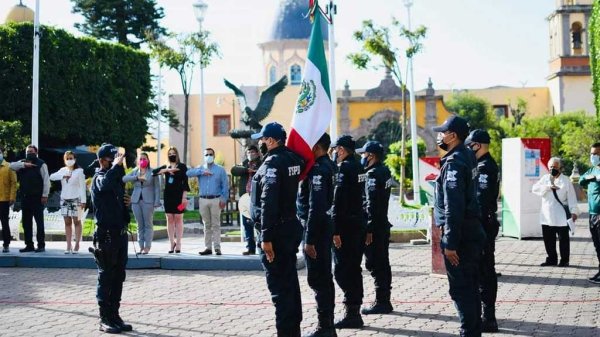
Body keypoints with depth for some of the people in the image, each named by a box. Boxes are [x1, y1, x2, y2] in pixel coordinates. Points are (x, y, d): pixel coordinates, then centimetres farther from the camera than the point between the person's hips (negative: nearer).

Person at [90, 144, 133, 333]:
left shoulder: (115, 176, 16)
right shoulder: (99, 178, -10)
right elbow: (105, 183, -35)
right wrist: (117, 165, -27)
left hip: (120, 232, 8)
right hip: (106, 234, -8)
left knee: (118, 277, 12)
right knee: (106, 277, -3)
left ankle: (114, 316, 19)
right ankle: (105, 319, 3)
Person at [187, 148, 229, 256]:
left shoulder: (220, 169, 7)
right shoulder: (200, 168, 13)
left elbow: (225, 185, 3)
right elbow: (189, 173, -4)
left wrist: (224, 199, -7)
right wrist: (202, 172, -12)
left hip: (215, 200, -2)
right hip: (203, 200, 3)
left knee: (216, 225, -4)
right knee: (207, 225, 6)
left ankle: (217, 247, -4)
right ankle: (208, 247, 9)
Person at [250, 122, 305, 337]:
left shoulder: (272, 163, -17)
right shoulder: (293, 159, 7)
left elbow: (269, 202, -23)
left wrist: (266, 237, -23)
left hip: (277, 230, -9)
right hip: (291, 227, 9)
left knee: (279, 285, -4)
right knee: (290, 281, 17)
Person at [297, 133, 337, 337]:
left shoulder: (319, 169, -17)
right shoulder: (329, 166, 12)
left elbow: (315, 207, -22)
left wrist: (309, 239, -22)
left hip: (316, 228, -10)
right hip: (325, 226, 10)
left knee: (317, 278, -5)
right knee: (324, 277, 14)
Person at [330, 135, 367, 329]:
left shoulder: (345, 168, -14)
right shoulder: (359, 167, 13)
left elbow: (339, 202, -19)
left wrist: (336, 230, -20)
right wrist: (366, 227, 17)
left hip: (347, 226, -9)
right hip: (360, 225, 9)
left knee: (342, 271, -6)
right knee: (354, 269, 13)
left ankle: (352, 312, -8)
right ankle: (354, 312, 19)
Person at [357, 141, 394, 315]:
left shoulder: (373, 174, -16)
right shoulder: (384, 171, 13)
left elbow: (371, 204, -21)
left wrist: (368, 229, -22)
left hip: (374, 227, -10)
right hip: (383, 225, 10)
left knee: (374, 264, -5)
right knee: (382, 263, 13)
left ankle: (381, 302, -3)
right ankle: (384, 301, 20)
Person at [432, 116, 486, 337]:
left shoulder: (454, 162, -16)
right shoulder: (468, 157, 12)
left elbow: (453, 207, -22)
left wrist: (450, 243, -22)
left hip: (459, 235, -9)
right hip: (473, 232, 9)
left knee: (460, 289, -4)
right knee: (471, 287, 15)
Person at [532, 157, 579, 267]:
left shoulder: (566, 180, 1)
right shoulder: (545, 178, 11)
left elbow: (571, 197, -4)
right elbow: (535, 188, -3)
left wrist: (573, 211, -13)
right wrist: (548, 187, -16)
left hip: (561, 217, -4)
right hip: (547, 216, 4)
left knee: (563, 239, 2)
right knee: (548, 239, 7)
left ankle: (564, 260, 10)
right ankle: (552, 259, 18)